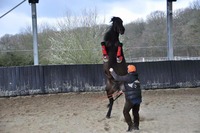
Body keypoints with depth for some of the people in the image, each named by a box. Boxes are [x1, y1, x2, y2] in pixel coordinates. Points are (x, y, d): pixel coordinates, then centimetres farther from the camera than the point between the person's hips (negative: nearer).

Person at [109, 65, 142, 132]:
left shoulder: (127, 77, -12)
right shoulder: (136, 78, 10)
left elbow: (117, 78, -9)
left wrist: (112, 71, 5)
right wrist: (123, 90, 34)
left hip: (130, 99, -7)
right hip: (138, 98, 7)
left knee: (125, 112, 6)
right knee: (135, 112, 16)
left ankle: (130, 126, 0)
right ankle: (136, 126, 19)